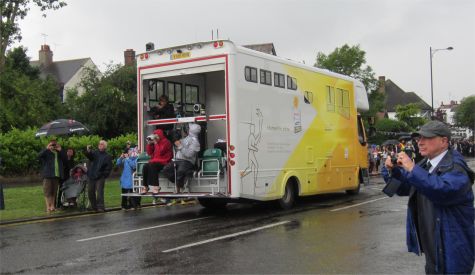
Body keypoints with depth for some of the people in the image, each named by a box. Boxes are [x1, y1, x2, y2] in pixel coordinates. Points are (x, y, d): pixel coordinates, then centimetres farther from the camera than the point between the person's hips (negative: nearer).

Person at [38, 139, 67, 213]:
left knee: (54, 191, 7)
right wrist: (47, 149, -19)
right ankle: (48, 207, -10)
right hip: (48, 175, -4)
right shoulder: (46, 152, 5)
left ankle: (52, 206, 11)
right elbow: (39, 156, -14)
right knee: (47, 191, -8)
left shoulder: (59, 153, 18)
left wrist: (60, 151, -3)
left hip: (57, 175, 4)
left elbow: (65, 159, 5)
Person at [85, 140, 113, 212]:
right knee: (90, 192, 8)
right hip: (91, 176, 4)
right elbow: (89, 156, -13)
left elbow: (109, 168, 0)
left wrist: (104, 174, -10)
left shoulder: (107, 157, 2)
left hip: (100, 177, -4)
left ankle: (100, 207, -8)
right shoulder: (95, 153, 9)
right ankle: (93, 206, 21)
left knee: (99, 192, -11)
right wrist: (88, 151, -33)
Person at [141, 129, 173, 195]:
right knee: (145, 166, -21)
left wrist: (156, 143, -13)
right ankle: (145, 187, -21)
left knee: (152, 166, -33)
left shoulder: (166, 142, -5)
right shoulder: (155, 142, 16)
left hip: (163, 162, -7)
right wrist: (149, 144, 4)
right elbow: (149, 153, 15)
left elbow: (160, 152, -17)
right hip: (155, 161, 7)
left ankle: (155, 187, -33)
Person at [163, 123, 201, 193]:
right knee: (166, 169, -17)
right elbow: (177, 150, 29)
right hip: (178, 160, 8)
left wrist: (180, 146, -14)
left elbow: (189, 154, -18)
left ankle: (178, 189, -19)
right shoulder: (185, 138, 22)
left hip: (187, 162, -8)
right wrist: (176, 145, 10)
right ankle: (178, 183, -10)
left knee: (180, 171, -38)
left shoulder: (195, 141, -5)